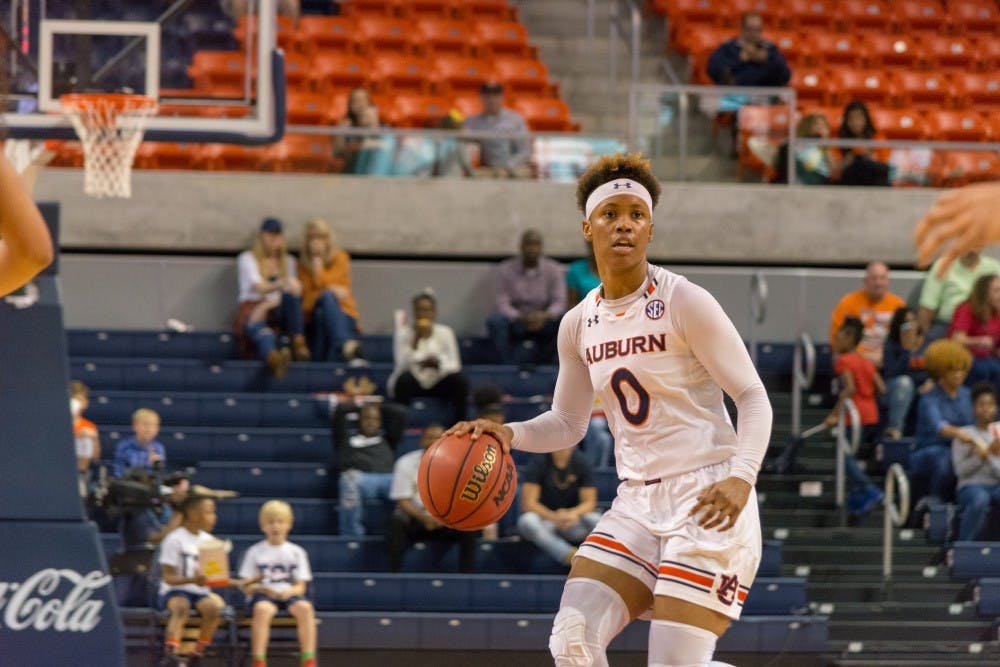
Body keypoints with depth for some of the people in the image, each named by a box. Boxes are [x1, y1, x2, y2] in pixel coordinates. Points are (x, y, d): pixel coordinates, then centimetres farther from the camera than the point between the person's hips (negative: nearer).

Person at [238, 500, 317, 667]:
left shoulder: (297, 552, 13)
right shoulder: (255, 552, 10)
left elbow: (300, 586, 8)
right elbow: (247, 587, 6)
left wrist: (289, 592, -15)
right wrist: (262, 589, -16)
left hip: (289, 595, 1)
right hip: (263, 595, -1)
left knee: (305, 607, -33)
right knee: (262, 609, -38)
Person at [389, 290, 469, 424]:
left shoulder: (445, 332, -1)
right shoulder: (403, 332, -7)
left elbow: (455, 365, -5)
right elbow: (402, 364, -19)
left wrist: (437, 363, -26)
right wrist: (416, 338, -29)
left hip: (437, 382, 2)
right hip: (413, 381, -2)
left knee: (460, 380, -25)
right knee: (404, 379, -36)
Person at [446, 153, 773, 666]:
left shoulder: (685, 303, -10)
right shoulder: (579, 324, 9)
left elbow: (753, 396, -9)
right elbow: (567, 424, 19)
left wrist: (741, 476, -26)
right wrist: (509, 434, -1)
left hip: (707, 502, -6)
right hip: (637, 504, 6)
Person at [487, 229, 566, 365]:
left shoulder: (553, 269, -3)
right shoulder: (505, 269, -5)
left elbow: (559, 302, -9)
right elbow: (502, 304, -12)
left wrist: (545, 315, -33)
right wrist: (521, 318, -33)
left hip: (542, 322, 1)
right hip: (516, 322, -1)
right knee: (495, 321, -32)